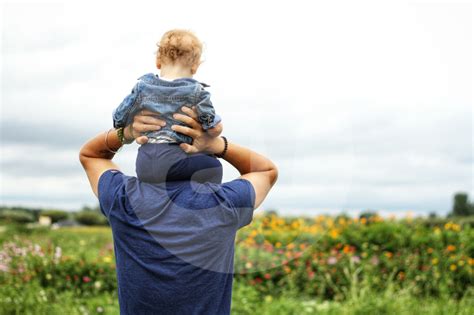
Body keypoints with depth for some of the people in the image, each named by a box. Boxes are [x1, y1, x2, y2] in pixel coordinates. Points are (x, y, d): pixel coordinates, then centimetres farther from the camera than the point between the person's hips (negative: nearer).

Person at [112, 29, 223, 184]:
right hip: (171, 160, -5)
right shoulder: (195, 92, -3)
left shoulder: (143, 86, 7)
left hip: (143, 164, 5)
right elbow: (215, 128, -4)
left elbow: (119, 119, 11)